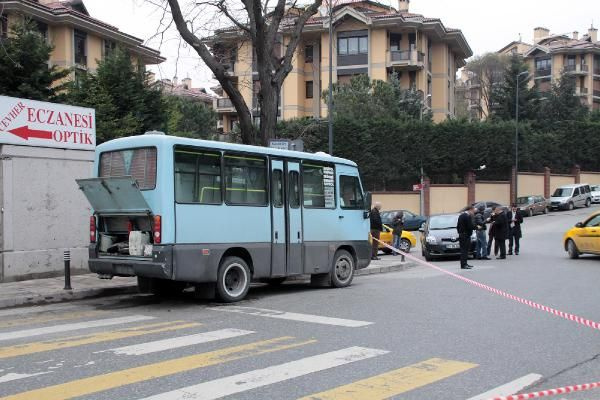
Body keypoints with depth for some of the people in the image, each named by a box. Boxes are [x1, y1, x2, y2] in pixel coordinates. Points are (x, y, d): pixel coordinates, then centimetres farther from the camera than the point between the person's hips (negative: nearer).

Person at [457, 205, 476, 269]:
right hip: (466, 235, -9)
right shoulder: (468, 216, -15)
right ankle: (463, 265, -8)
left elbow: (458, 226, 17)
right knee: (464, 250, -7)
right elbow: (470, 227, -20)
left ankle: (464, 263, 21)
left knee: (463, 250, 14)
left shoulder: (461, 215, 14)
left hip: (461, 235, 9)